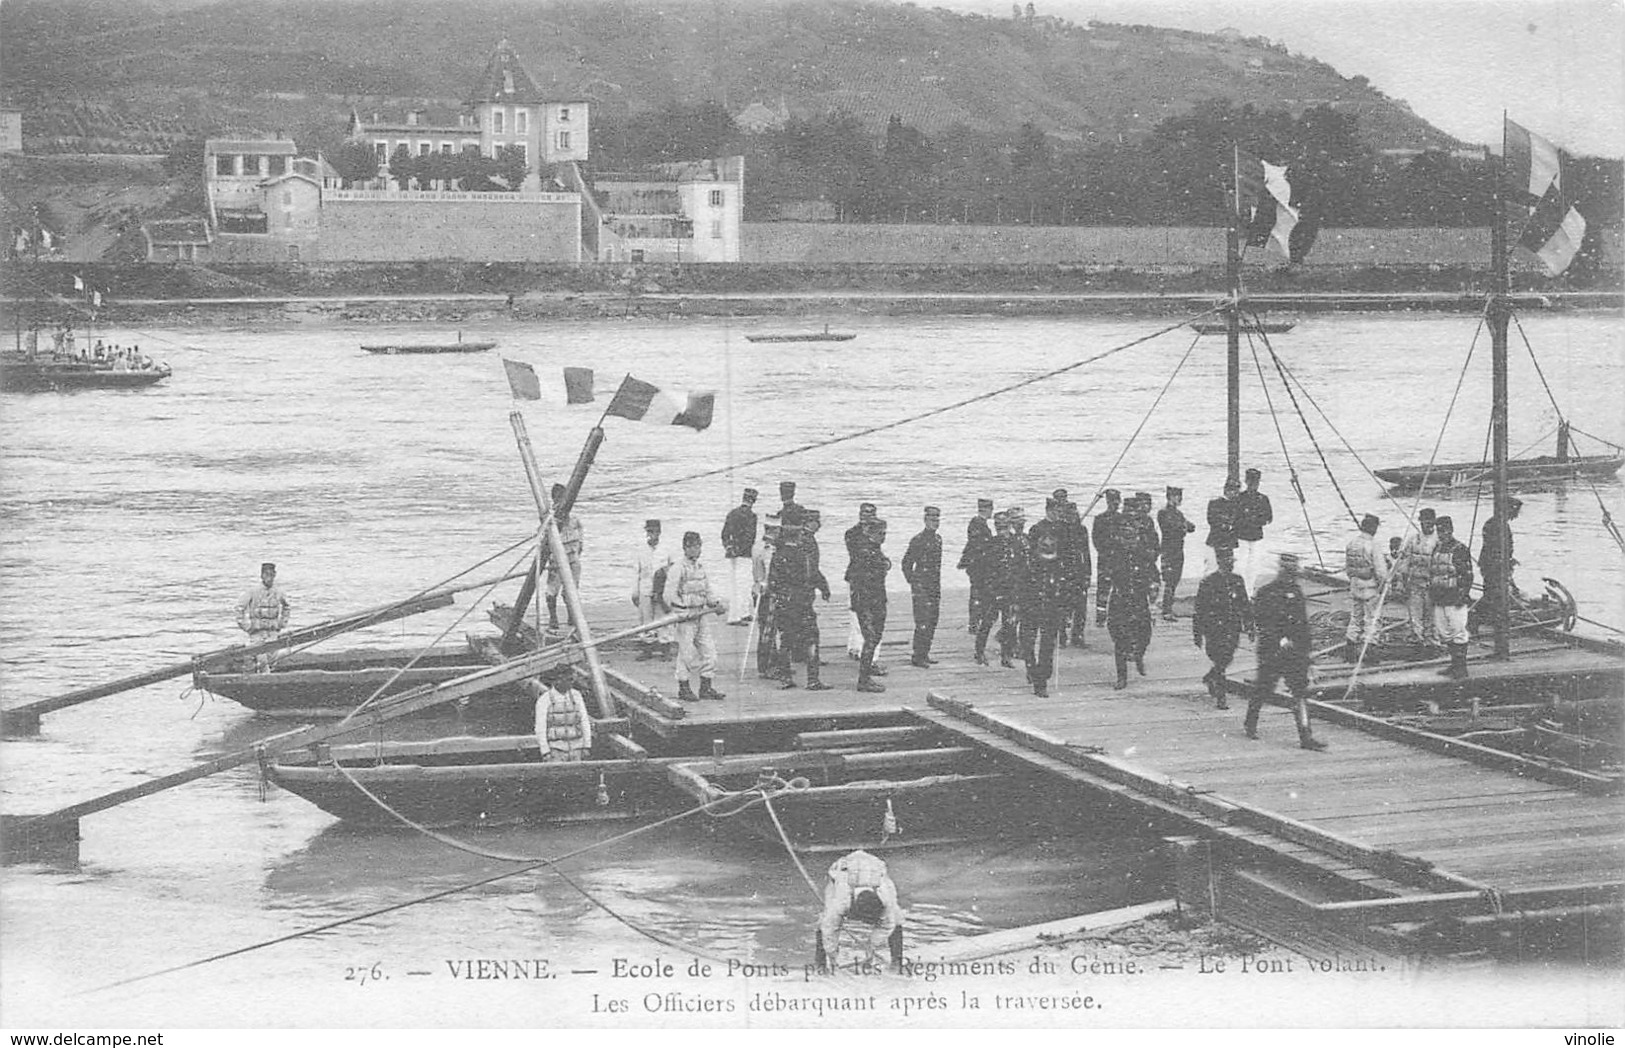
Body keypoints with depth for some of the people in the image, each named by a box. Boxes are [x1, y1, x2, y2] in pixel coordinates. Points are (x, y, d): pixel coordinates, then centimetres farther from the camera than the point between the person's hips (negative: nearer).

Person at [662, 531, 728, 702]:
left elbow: (708, 589, 19)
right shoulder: (678, 569, -9)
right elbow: (669, 596, -12)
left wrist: (715, 603, 2)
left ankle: (706, 687, 13)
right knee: (686, 653, -2)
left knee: (709, 650, 5)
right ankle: (683, 688, 9)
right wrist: (684, 610, -16)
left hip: (702, 614, 7)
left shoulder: (701, 568, 12)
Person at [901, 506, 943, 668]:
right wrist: (912, 583, -7)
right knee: (923, 622, -10)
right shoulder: (918, 540, -11)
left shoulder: (938, 539, 12)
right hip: (921, 587, -8)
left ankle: (925, 653, 19)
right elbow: (906, 564, -7)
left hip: (935, 587, 8)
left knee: (932, 621, 11)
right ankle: (918, 657, -7)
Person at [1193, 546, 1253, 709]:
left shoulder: (1237, 581, 7)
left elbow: (1245, 606, 15)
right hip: (1215, 631, -5)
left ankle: (1209, 678, 40)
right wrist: (1198, 635, -7)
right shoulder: (1207, 584, -8)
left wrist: (1251, 627, 13)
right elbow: (1199, 611, -6)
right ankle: (1219, 700, 2)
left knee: (1225, 661, 10)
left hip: (1233, 630, 5)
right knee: (1220, 663, -6)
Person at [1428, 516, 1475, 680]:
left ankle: (1461, 669, -5)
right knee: (1445, 634, 11)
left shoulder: (1460, 549, -8)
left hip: (1455, 600, -8)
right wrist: (1431, 590, 18)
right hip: (1439, 600, 8)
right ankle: (1454, 665, 21)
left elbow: (1468, 575, -10)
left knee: (1458, 633, -7)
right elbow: (1431, 573, 24)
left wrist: (1463, 594, -16)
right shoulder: (1437, 549, 16)